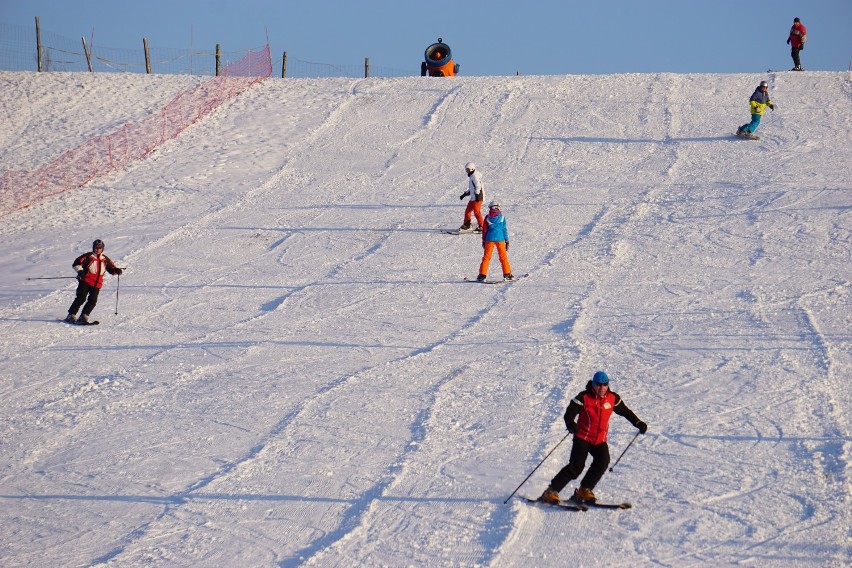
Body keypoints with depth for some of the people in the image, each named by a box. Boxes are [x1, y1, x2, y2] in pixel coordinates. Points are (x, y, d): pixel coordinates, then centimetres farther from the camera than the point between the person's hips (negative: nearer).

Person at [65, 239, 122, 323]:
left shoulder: (105, 259, 14)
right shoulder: (88, 256, 1)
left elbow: (111, 268, 19)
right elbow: (76, 263, -4)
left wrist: (116, 270, -3)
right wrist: (80, 271, -20)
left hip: (97, 284, 4)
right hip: (85, 281, -4)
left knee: (92, 301, -7)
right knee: (81, 298, -12)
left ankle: (84, 317, -4)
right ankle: (71, 315, -7)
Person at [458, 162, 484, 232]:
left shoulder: (475, 175, -13)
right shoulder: (471, 176, 19)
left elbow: (478, 186, -21)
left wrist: (477, 195, -24)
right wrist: (464, 194, 25)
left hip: (478, 197, -11)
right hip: (473, 198, 11)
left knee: (476, 211, -10)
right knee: (468, 210, 13)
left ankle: (482, 226, -6)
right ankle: (466, 225, 22)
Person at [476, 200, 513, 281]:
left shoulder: (487, 217, 0)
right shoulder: (501, 217, -1)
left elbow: (484, 230, 4)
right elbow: (504, 230, 0)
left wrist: (483, 241, 12)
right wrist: (507, 241, 6)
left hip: (489, 239, 0)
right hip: (500, 239, 0)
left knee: (486, 257, 5)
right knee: (503, 257, 10)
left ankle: (482, 275, 0)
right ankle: (507, 274, 10)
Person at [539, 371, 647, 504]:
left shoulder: (613, 398, 2)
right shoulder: (584, 397, -11)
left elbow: (625, 411, 19)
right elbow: (569, 413, -15)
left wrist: (638, 423, 14)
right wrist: (571, 424, -36)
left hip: (600, 440, 4)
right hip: (582, 438, -4)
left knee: (602, 462, -22)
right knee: (576, 467, -16)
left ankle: (584, 491, -11)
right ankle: (551, 491, -9)